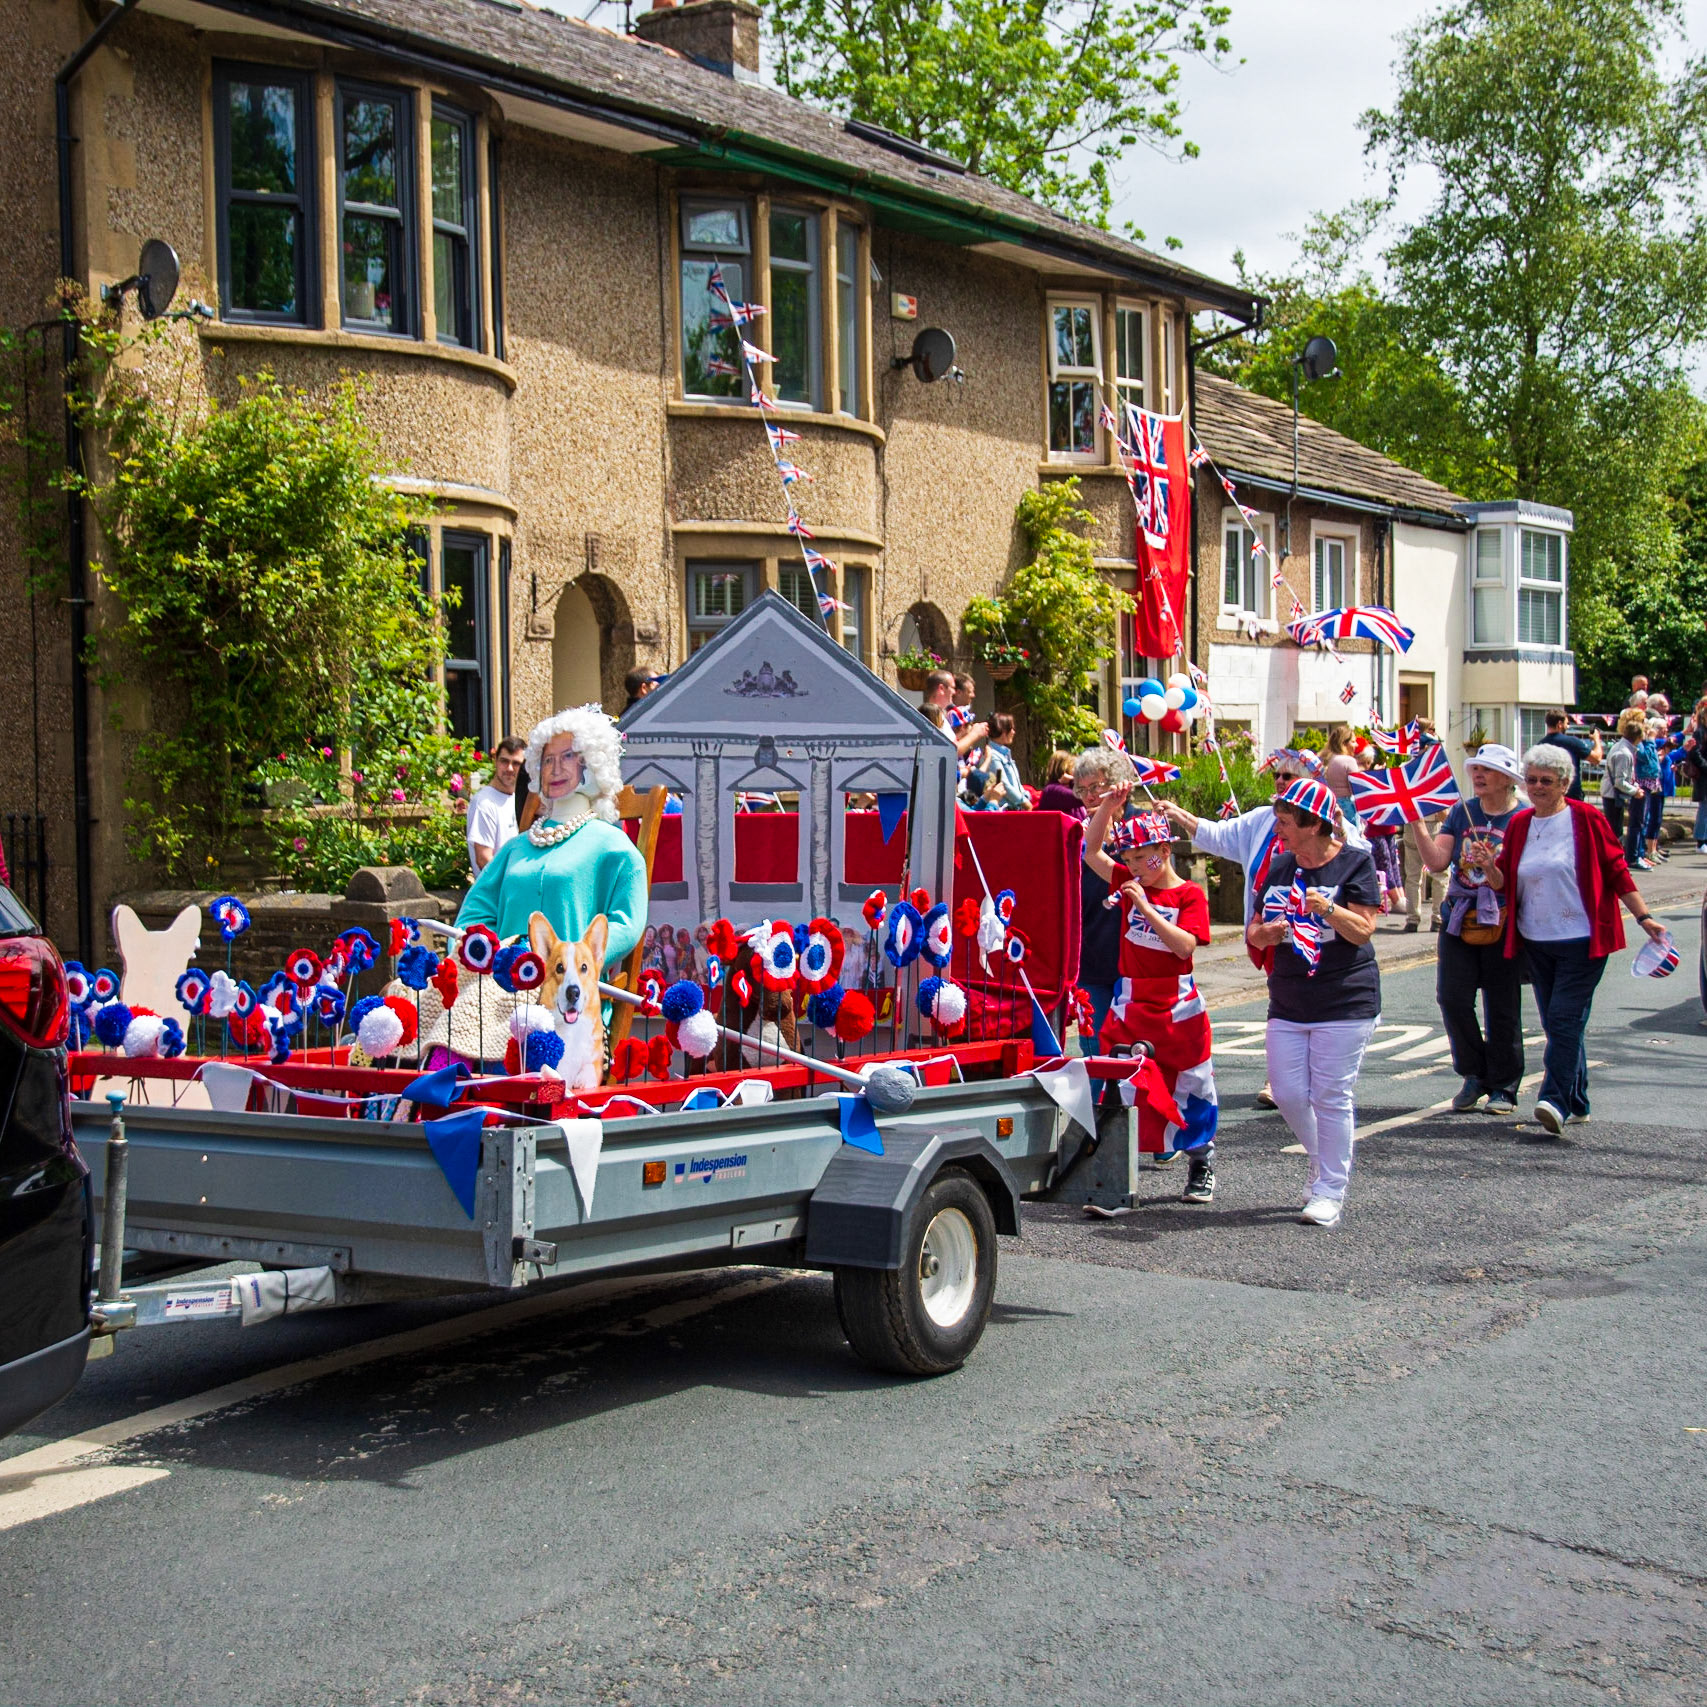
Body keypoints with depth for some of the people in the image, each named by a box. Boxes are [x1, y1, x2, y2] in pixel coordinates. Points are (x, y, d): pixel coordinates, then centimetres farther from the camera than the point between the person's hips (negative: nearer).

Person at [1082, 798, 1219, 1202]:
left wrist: (1146, 907, -23)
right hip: (1130, 1005, 3)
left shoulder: (1190, 895, -6)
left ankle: (1201, 1166, 24)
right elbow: (1091, 852, 7)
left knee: (1190, 1086, 7)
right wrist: (1108, 807, -5)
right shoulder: (1131, 883, 7)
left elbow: (1185, 946, -19)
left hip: (1178, 1009, -3)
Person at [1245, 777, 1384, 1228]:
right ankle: (1324, 1165, 28)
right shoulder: (1279, 867, 12)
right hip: (1287, 1003, 6)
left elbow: (1363, 931, -10)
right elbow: (1255, 930, 16)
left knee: (1332, 1097, -4)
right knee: (1288, 1094, 4)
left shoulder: (1355, 863, -5)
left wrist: (1329, 909, -27)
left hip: (1345, 1002, -6)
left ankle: (1330, 1191, 6)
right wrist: (1265, 933, -8)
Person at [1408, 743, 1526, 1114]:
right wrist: (1417, 823, -12)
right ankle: (1474, 1074, 13)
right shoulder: (1461, 812, 7)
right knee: (1452, 997, -6)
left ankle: (1503, 1086, 16)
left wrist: (1494, 867, -25)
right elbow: (1437, 861, -2)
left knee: (1502, 1007, 3)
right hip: (1459, 920, 3)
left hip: (1502, 925, -3)